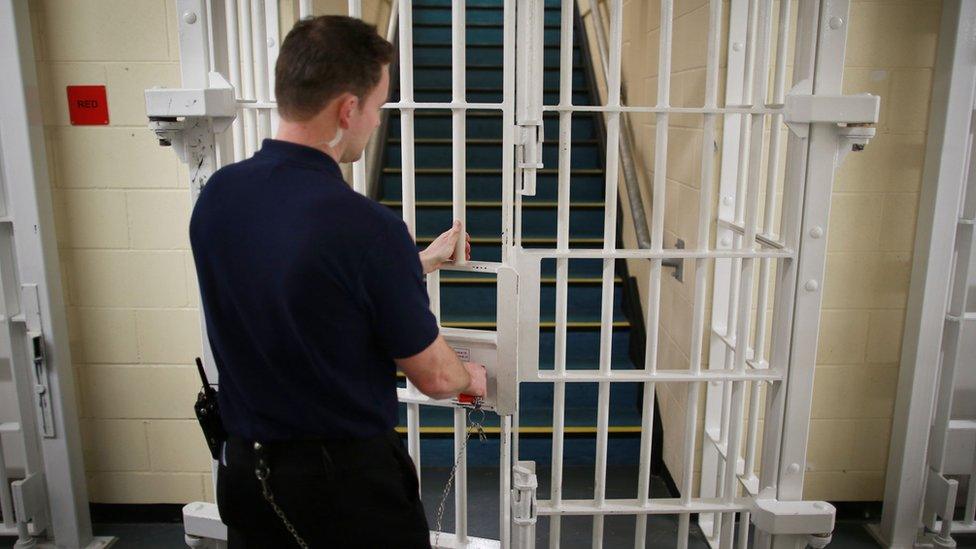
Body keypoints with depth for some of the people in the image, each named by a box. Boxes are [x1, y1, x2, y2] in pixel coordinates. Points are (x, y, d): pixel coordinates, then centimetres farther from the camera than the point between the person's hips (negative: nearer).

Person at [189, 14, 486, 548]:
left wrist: (424, 261, 19)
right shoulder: (366, 226, -28)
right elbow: (433, 376, -14)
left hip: (244, 470, 6)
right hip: (348, 483, -6)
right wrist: (471, 376, 9)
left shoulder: (215, 195, -7)